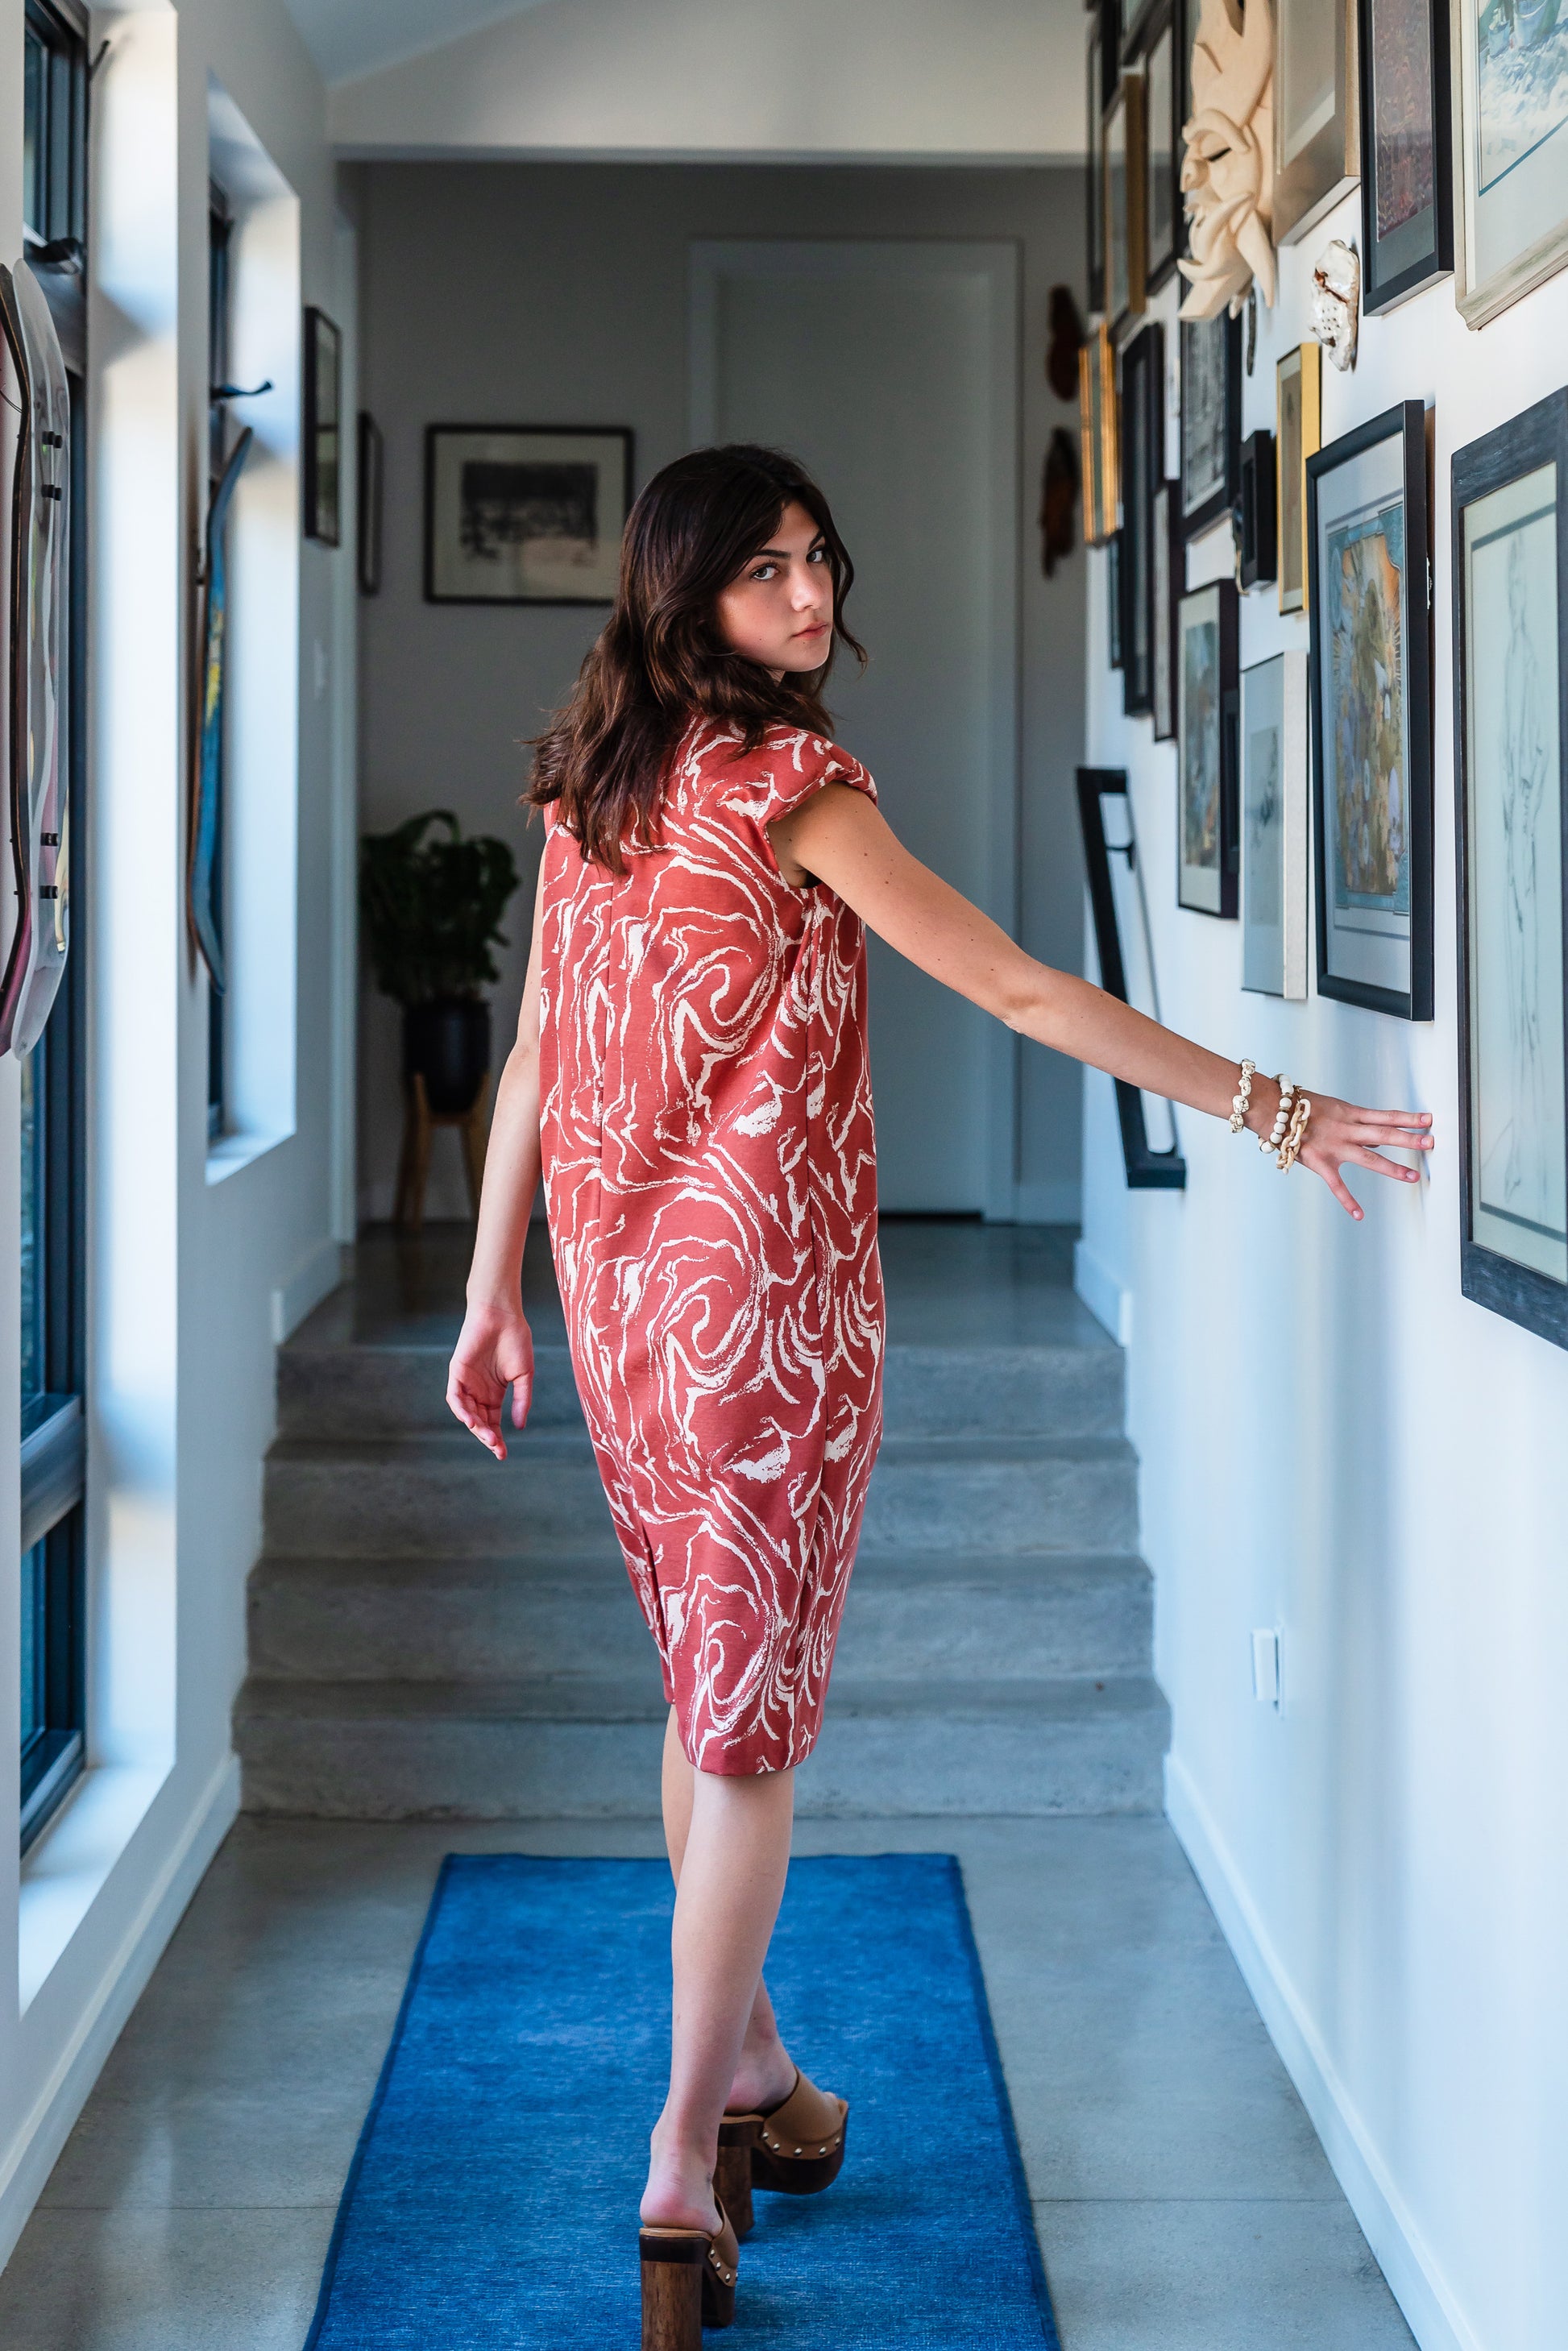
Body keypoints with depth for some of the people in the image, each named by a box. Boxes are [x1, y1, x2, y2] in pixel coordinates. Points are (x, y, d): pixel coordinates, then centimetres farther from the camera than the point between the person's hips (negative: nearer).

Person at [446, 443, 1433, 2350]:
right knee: (751, 1716, -2)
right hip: (767, 1288, -8)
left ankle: (750, 2074, 33)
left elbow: (535, 1053, 10)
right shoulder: (788, 784, -15)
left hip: (617, 1282, 8)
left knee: (705, 1680, 19)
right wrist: (1275, 1109, -15)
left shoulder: (591, 783, 7)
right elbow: (1025, 997, -18)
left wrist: (492, 1296, 14)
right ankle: (684, 2171, -2)